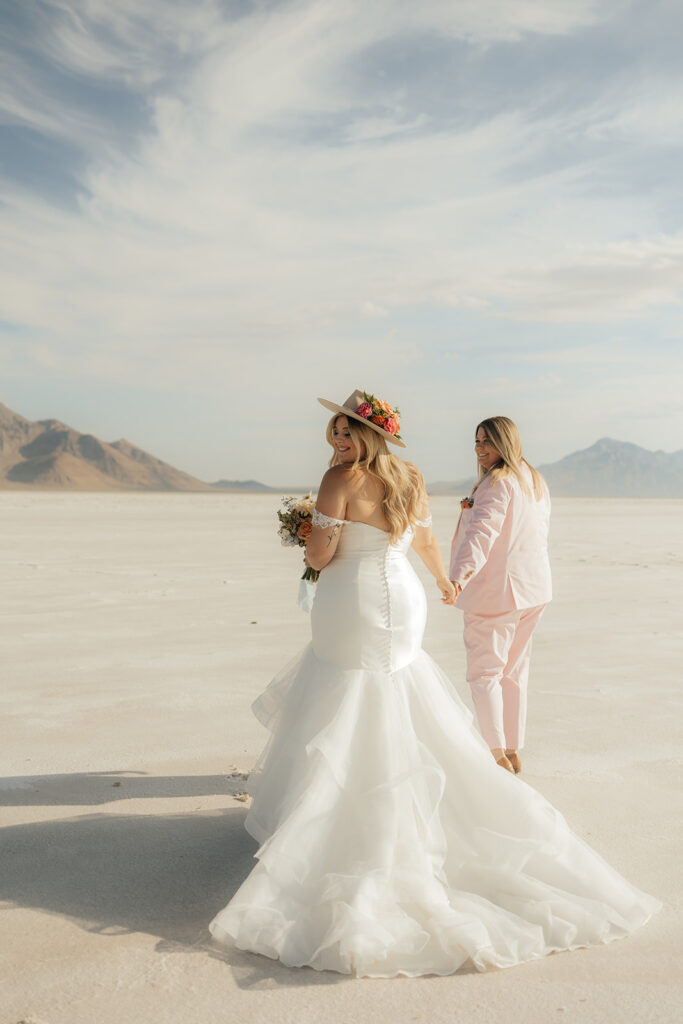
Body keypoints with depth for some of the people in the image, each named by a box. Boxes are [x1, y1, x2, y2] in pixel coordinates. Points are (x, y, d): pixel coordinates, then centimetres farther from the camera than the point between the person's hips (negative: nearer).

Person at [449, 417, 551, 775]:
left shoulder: (497, 483, -15)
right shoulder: (535, 481, 13)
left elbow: (483, 532, -30)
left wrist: (459, 575, -41)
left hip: (496, 591, -9)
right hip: (534, 589, 9)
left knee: (483, 672, 0)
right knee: (515, 671, 16)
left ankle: (498, 755, 0)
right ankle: (514, 751, 24)